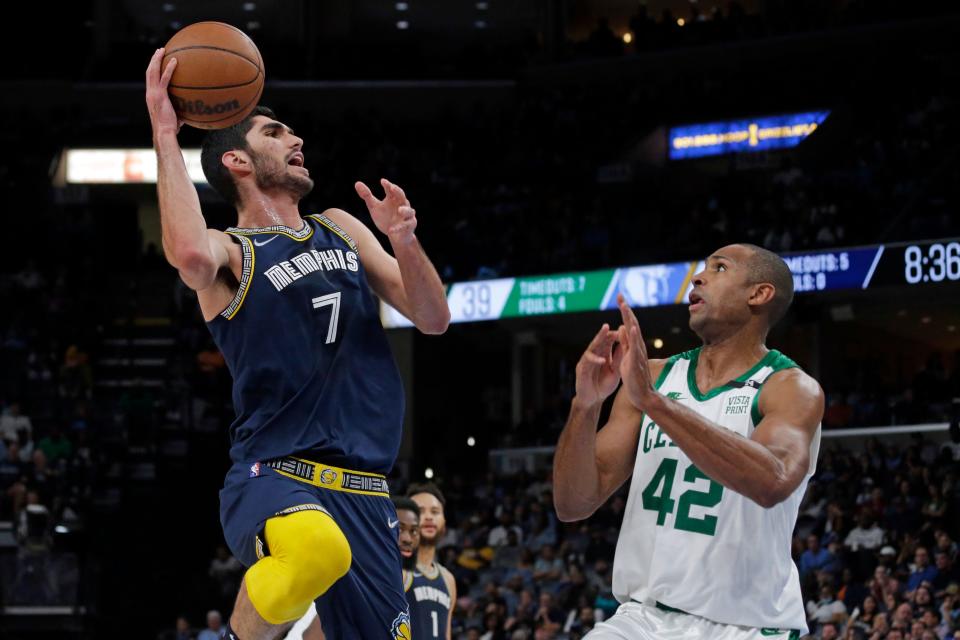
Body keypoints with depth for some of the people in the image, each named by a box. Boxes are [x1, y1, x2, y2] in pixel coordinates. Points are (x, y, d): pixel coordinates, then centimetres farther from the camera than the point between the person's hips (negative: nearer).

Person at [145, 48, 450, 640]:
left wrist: (403, 241, -3)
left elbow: (433, 319, 16)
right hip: (274, 478, -6)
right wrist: (166, 135, -18)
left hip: (363, 494, 6)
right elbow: (190, 254, -26)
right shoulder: (229, 252, 0)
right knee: (316, 548, -40)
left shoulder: (342, 230, 20)